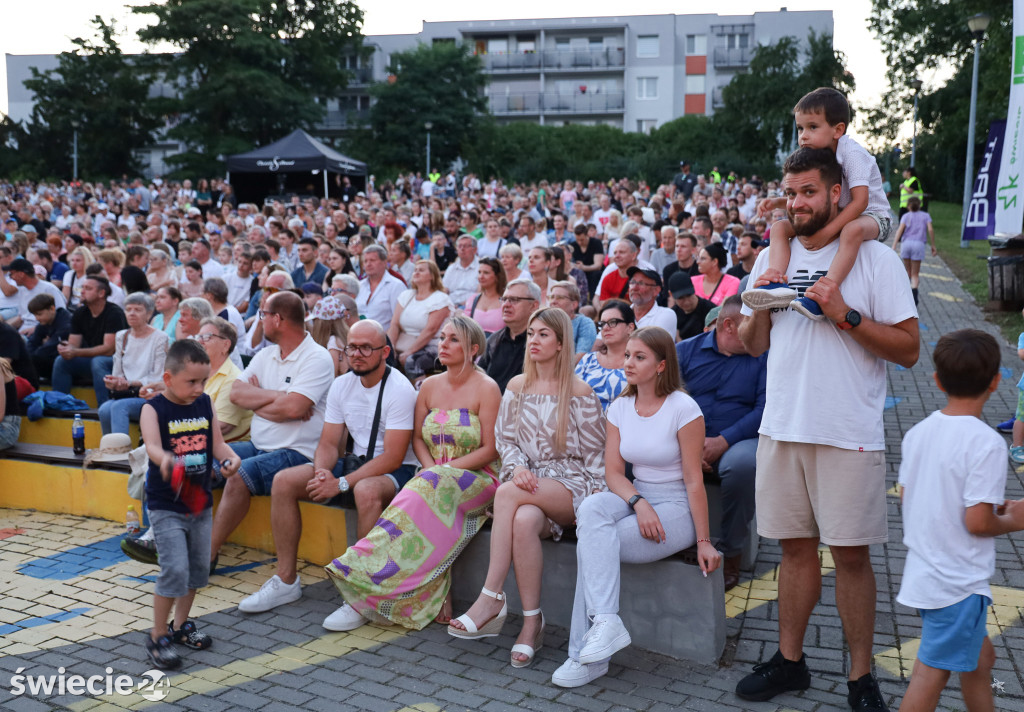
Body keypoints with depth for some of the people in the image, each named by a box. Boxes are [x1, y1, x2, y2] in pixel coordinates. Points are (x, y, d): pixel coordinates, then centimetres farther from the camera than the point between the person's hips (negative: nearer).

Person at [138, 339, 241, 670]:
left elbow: (217, 443, 2)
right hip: (166, 504, -6)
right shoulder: (154, 408, -13)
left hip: (200, 500, 6)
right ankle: (158, 636, 6)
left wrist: (230, 458, -20)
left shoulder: (205, 404, 3)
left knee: (198, 567, 14)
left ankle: (181, 624, 34)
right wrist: (165, 460, -51)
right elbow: (152, 446, -28)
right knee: (175, 569, -11)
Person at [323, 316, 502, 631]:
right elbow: (417, 438, 13)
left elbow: (490, 450, -9)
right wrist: (429, 466, -8)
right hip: (433, 477, 4)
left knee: (428, 491, -35)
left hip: (477, 479, -4)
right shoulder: (430, 386, 11)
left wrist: (442, 469, -16)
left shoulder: (486, 388, -5)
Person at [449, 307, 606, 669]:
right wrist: (518, 468, -7)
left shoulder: (579, 391, -1)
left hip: (572, 484, -3)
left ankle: (491, 599, -30)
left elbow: (595, 452, 2)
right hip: (528, 482, 3)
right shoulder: (517, 386, 13)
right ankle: (532, 622, -28)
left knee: (507, 493, -34)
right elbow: (505, 439, 14)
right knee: (524, 521, -36)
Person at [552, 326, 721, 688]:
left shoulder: (683, 408, -10)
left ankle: (587, 655, -17)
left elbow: (693, 480, -11)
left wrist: (704, 541, -12)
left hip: (677, 507, -5)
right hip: (633, 497, 5)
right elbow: (613, 471, 2)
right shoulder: (619, 407, 7)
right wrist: (638, 503, -18)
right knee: (591, 508, -30)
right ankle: (605, 621, -35)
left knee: (591, 542, -24)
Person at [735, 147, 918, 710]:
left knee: (851, 554, 3)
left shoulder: (876, 259, -4)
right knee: (796, 547, 13)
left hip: (849, 435, -4)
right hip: (782, 427, 4)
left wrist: (846, 315, -18)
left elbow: (908, 349, -8)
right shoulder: (771, 258, 10)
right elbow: (753, 346, 14)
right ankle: (790, 660, 26)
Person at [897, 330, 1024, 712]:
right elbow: (978, 522, -23)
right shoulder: (986, 443, -20)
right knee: (932, 674, 0)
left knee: (979, 656, 25)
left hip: (924, 572, 8)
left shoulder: (918, 432, 2)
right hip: (958, 583, -8)